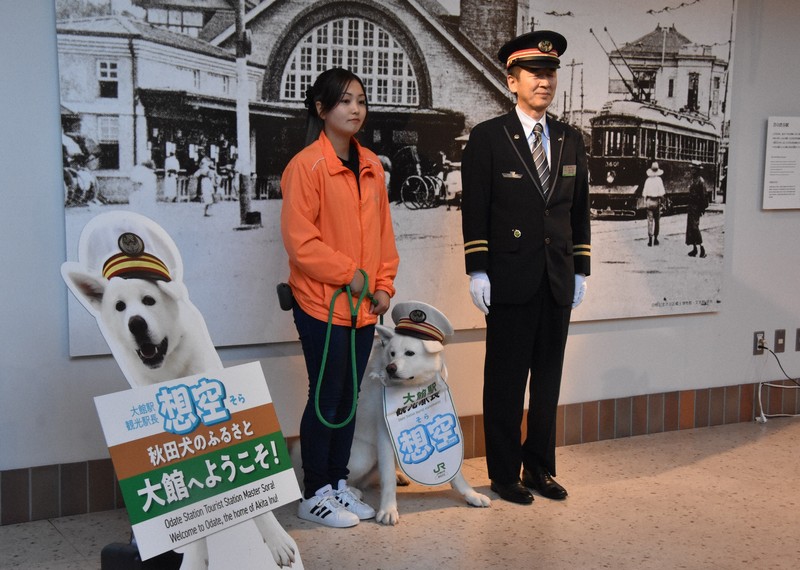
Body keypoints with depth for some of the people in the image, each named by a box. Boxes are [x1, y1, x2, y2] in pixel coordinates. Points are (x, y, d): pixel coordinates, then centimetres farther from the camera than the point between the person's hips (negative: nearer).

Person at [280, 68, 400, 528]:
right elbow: (299, 239, -15)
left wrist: (383, 284, 4)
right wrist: (349, 274, -14)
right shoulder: (307, 165, -11)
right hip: (323, 304, -6)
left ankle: (339, 484, 26)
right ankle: (315, 495, 14)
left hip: (363, 306, 7)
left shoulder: (371, 165, 11)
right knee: (326, 398, 1)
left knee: (349, 398, 13)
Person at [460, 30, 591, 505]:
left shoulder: (571, 140, 11)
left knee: (549, 379, 11)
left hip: (558, 282, 4)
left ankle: (540, 467, 24)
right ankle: (504, 473, 16)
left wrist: (581, 271, 10)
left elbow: (579, 210, 13)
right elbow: (474, 210, -5)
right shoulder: (488, 138, -3)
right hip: (510, 282, -4)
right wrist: (477, 271, -10)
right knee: (506, 381, 4)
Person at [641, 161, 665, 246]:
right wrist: (662, 199, 6)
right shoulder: (659, 180, -8)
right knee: (657, 221, 11)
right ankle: (655, 238, 16)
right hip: (657, 201, -1)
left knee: (650, 220, 2)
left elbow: (644, 193, 1)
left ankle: (650, 239, -7)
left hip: (649, 201, 1)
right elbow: (661, 193, -11)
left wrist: (645, 203, 10)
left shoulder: (648, 180, -1)